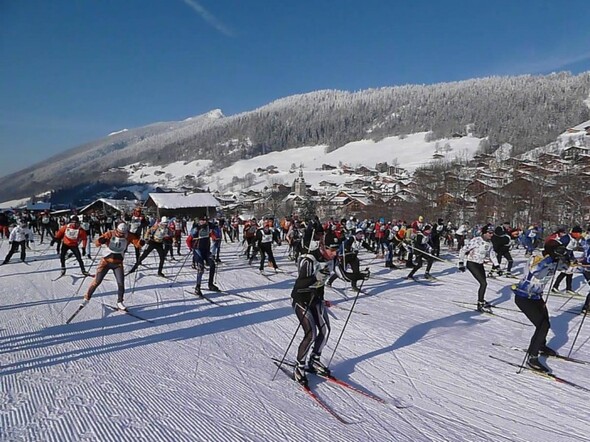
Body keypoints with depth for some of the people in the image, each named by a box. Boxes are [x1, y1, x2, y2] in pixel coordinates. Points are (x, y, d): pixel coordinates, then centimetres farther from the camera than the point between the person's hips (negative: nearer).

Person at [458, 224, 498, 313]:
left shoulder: (489, 242, 2)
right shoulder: (476, 241, -21)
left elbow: (492, 254, 18)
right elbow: (463, 250, -18)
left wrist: (496, 265, 14)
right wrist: (461, 263, -18)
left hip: (480, 265, 7)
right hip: (472, 264, -7)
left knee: (483, 283, 9)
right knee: (484, 283, -13)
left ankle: (481, 301, 32)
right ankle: (481, 305, -1)